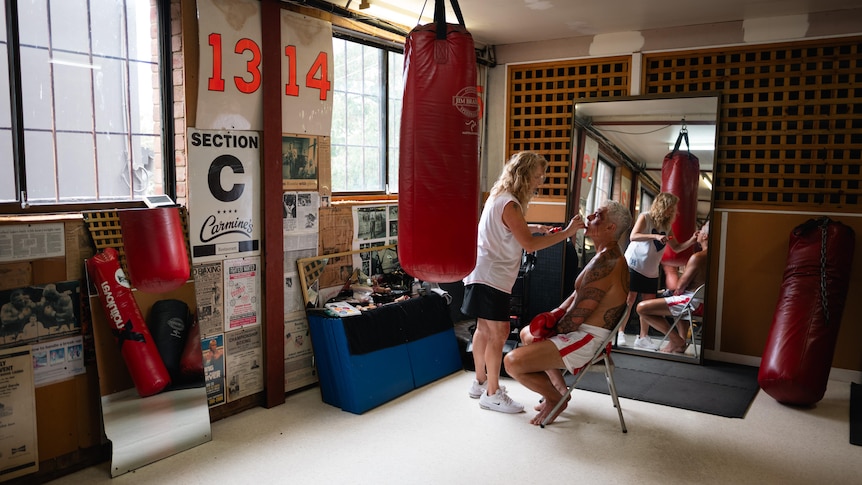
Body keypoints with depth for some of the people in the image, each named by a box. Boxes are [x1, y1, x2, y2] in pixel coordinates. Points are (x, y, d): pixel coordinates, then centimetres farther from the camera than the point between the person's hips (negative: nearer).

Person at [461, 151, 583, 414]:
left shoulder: (499, 197, 11)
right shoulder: (509, 204, -20)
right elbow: (529, 244, -23)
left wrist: (532, 228, 12)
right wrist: (567, 232, -20)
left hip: (485, 274, 10)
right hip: (490, 276, -10)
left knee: (485, 328, 16)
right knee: (499, 332, -5)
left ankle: (480, 382, 28)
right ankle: (492, 394, 4)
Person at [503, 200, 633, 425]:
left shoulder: (604, 263, -25)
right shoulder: (609, 255, 11)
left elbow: (575, 318, -24)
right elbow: (578, 294, 17)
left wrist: (552, 330, -6)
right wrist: (554, 315, 0)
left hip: (587, 339, -11)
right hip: (583, 332, 11)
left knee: (513, 362, -20)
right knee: (527, 333, 28)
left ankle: (555, 399, 7)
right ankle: (560, 388, 23)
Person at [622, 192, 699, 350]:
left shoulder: (667, 226, 10)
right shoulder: (645, 217, -7)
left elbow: (676, 247, 14)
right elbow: (633, 236, -22)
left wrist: (692, 240, -1)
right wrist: (655, 236, -31)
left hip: (651, 271, 6)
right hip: (634, 265, -6)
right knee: (629, 299, -7)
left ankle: (643, 337, 9)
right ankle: (620, 333, 0)